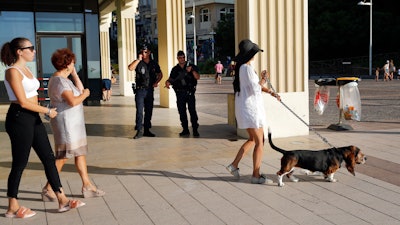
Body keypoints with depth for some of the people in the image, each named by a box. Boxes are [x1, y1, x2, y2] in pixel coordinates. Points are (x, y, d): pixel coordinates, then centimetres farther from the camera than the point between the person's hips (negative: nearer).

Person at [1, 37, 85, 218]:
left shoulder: (26, 69, 15)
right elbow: (23, 102, -18)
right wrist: (47, 111, -11)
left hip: (33, 118, 9)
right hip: (19, 118, -9)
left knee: (49, 158, 7)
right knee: (20, 164, 1)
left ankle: (62, 200, 13)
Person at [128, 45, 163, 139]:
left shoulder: (154, 64, 8)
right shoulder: (138, 63, -1)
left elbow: (160, 74, 21)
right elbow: (130, 68, -22)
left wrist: (156, 82, 4)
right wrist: (139, 59, -20)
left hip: (150, 90, 3)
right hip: (140, 90, -3)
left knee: (149, 111, 9)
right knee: (139, 111, -9)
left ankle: (147, 130, 19)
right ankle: (139, 131, -5)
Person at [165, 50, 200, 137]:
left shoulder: (192, 66, 3)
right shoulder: (175, 69, 13)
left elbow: (197, 77, -5)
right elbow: (171, 78, 11)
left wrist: (192, 70, -22)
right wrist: (168, 82, -12)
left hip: (190, 92, -4)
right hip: (180, 93, 4)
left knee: (192, 111, -10)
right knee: (182, 112, 5)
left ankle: (195, 130, -7)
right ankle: (185, 130, 14)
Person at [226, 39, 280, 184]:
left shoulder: (241, 68, 14)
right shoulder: (247, 68, -17)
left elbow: (256, 85, 24)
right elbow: (255, 89, -22)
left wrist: (271, 92, 19)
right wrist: (264, 79, -4)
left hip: (245, 108, 10)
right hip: (250, 108, -10)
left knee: (252, 139, 21)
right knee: (259, 142, -1)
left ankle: (234, 165, 21)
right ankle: (256, 175, 4)